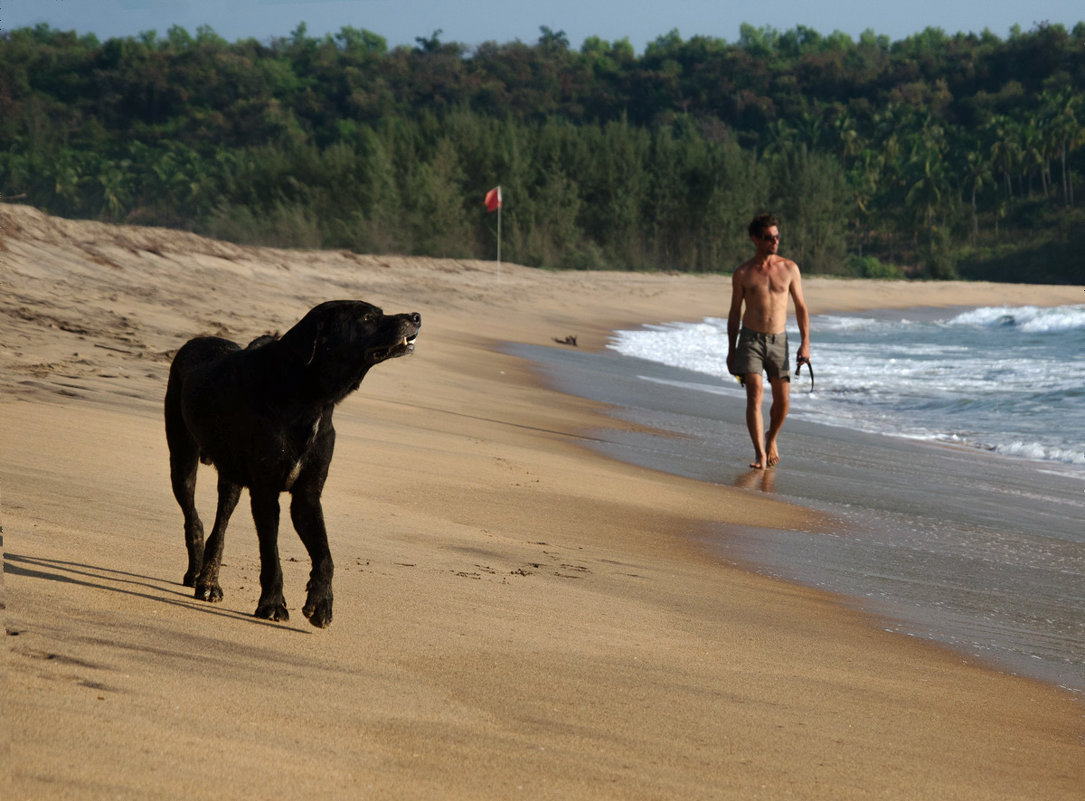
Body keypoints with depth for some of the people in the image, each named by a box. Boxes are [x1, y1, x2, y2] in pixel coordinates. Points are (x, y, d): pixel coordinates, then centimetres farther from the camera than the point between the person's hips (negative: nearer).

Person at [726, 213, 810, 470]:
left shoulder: (789, 268, 4)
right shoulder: (742, 274, 1)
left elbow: (801, 307, 8)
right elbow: (734, 313, 8)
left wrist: (805, 342, 0)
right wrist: (731, 350, 7)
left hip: (778, 340, 2)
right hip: (751, 339, -2)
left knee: (782, 402, 3)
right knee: (755, 395, -15)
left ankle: (771, 439, 32)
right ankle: (760, 455, -15)